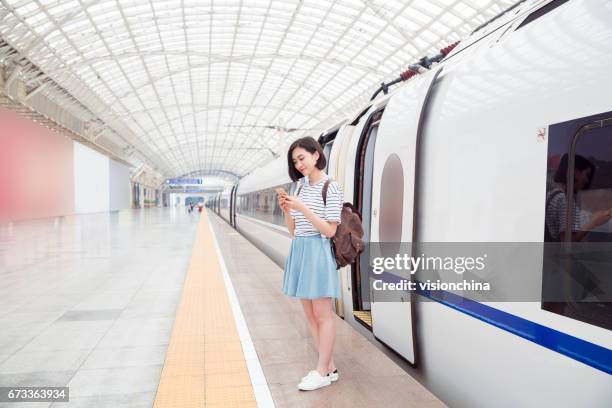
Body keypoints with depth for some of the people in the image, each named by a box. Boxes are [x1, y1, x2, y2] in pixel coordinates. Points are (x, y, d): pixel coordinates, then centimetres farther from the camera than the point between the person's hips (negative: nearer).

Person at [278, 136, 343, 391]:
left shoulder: (331, 188, -8)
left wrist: (302, 208, -18)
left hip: (317, 252, -8)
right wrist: (286, 210, -3)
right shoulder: (302, 187, 12)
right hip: (298, 251, 8)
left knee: (323, 314, 1)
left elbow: (330, 230, -13)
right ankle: (329, 367, 23)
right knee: (310, 314, 11)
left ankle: (322, 372, 13)